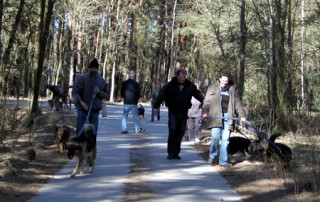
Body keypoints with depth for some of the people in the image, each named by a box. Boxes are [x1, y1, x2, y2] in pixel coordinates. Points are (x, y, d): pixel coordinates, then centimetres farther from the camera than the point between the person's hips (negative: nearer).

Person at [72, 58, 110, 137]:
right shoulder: (81, 78, -4)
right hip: (82, 109, -3)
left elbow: (107, 95, 10)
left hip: (95, 109, 3)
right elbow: (75, 92, -8)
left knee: (93, 132, 6)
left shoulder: (101, 80, 6)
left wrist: (99, 92, -10)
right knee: (80, 131, -1)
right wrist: (80, 102, -24)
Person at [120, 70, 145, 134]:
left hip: (126, 102, 2)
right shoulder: (136, 84, -9)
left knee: (124, 116, 5)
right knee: (135, 116, 7)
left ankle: (123, 129, 0)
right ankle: (138, 129, 13)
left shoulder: (124, 83, 0)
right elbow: (139, 94, -6)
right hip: (134, 102, -2)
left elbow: (122, 93, 6)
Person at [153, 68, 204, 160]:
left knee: (181, 132, 5)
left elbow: (198, 95, 5)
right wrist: (156, 106, -5)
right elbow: (161, 95, -4)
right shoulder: (170, 85, -8)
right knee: (173, 130, -12)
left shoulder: (190, 86, -1)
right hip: (173, 112, -3)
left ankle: (176, 152, 15)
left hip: (183, 112, 3)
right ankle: (171, 152, -4)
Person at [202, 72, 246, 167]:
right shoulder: (213, 87, 9)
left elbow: (238, 103, 14)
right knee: (215, 137, -9)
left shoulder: (232, 89, 14)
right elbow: (206, 101, 5)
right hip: (216, 116, -2)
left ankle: (223, 161, 5)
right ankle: (212, 156, 15)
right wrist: (205, 112, -9)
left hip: (228, 116, 2)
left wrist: (242, 115, 4)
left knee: (225, 139, -1)